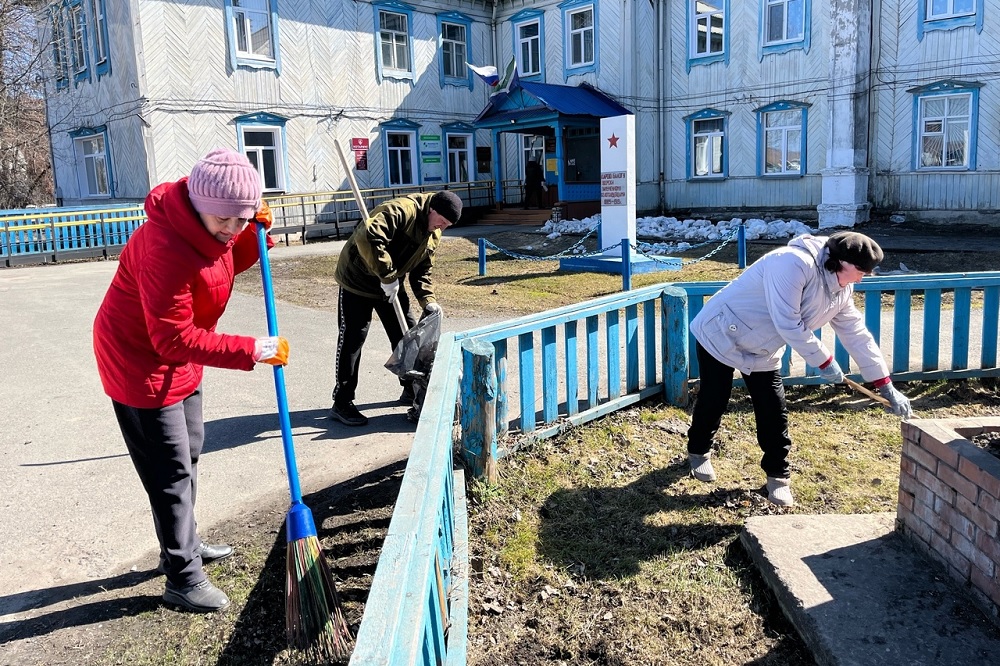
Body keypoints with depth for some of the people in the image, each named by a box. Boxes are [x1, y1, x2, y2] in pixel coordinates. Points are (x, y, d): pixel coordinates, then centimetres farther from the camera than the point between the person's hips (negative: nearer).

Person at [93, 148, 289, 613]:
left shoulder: (206, 224, -7)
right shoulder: (166, 248, -34)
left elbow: (230, 263, 11)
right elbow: (174, 339, -32)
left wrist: (256, 234, -9)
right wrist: (250, 350, -32)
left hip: (178, 361, 10)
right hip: (141, 363, -9)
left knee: (189, 453, 21)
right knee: (171, 472, -1)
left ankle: (185, 545, 40)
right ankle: (183, 580, 13)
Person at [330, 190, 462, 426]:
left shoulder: (433, 235, 3)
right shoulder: (401, 210, -26)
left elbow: (422, 270, 8)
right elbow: (367, 237, -39)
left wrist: (428, 299, -8)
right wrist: (387, 276, -33)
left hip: (391, 285, 9)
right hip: (357, 280, -8)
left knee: (406, 334, 11)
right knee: (352, 340, -6)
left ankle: (412, 389, 27)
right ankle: (342, 403, 1)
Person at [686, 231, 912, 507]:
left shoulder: (841, 290, -2)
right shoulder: (794, 263, -31)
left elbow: (856, 335, 3)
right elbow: (788, 324, -33)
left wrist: (886, 386, 2)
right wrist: (824, 361, -23)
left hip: (762, 353, 7)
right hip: (720, 335, -7)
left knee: (774, 412, 2)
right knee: (713, 401, 6)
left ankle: (777, 474, 19)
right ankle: (698, 451, 32)